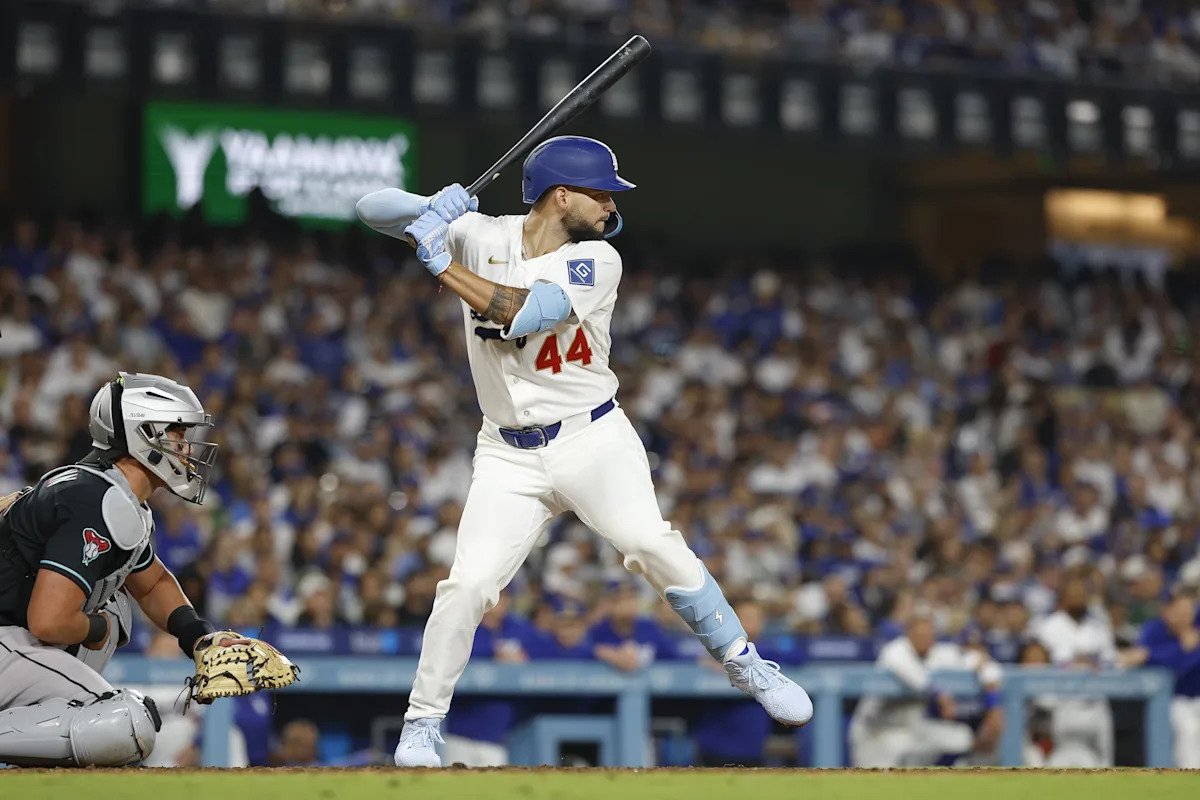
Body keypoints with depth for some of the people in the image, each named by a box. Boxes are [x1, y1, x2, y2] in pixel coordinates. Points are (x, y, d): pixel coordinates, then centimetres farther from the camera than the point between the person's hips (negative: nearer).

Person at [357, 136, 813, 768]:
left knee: (653, 544, -21)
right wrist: (433, 213, -23)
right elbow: (374, 211, -3)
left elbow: (523, 313, -22)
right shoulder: (479, 236, -1)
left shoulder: (598, 261, -6)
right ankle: (422, 724, 4)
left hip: (593, 438, -1)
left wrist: (440, 262, -21)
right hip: (510, 456, 1)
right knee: (468, 583, -11)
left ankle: (746, 667, -6)